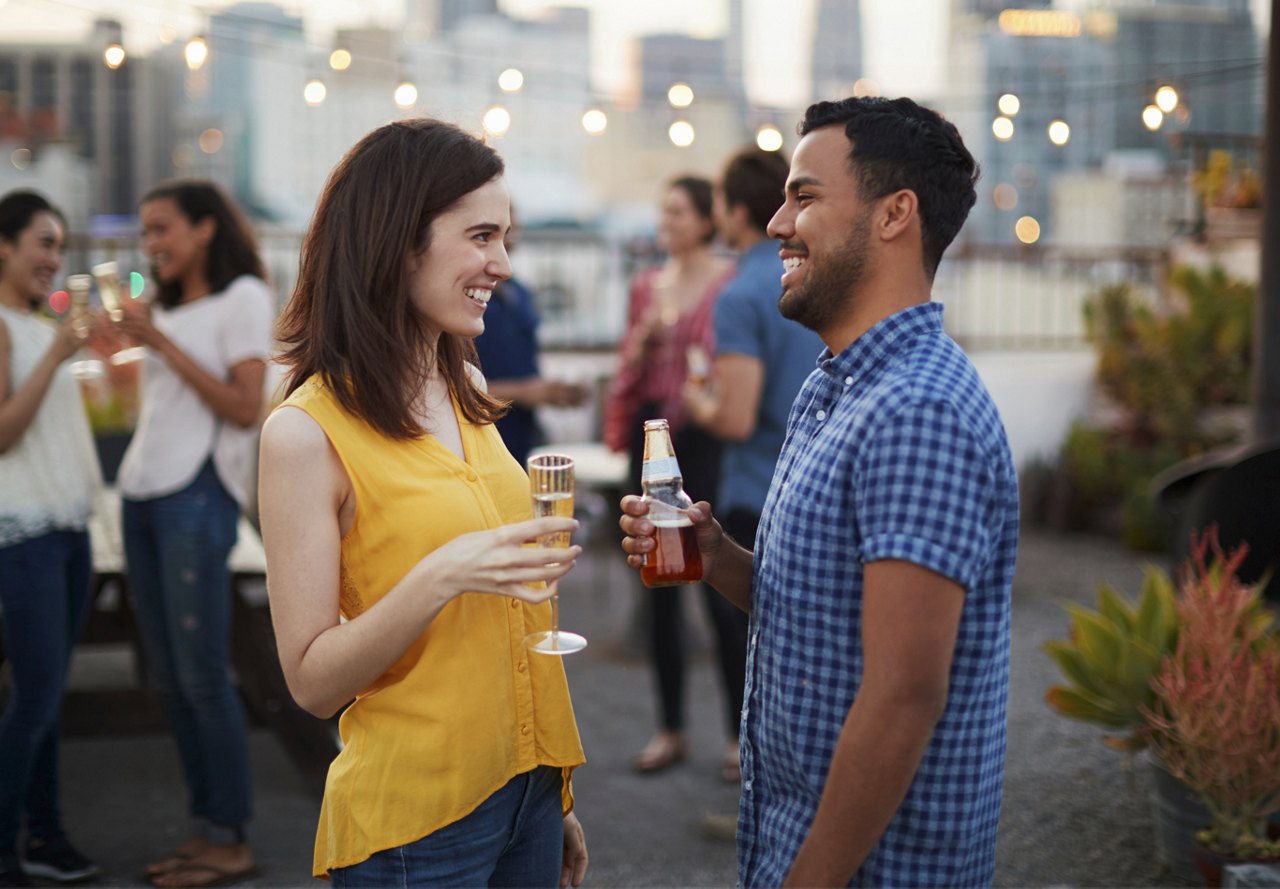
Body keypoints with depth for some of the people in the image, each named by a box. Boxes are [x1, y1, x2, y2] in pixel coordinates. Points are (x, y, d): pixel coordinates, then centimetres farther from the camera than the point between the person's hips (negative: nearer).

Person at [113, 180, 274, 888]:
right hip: (143, 496, 8)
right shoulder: (165, 306, 20)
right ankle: (203, 827, 14)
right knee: (167, 678, 7)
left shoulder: (243, 298, -2)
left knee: (202, 675, -7)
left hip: (197, 497, -8)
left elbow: (244, 407, -11)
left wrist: (159, 341, -12)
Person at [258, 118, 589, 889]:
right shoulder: (307, 433, -13)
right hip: (414, 824, -6)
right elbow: (312, 680, -13)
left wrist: (559, 795, 14)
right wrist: (437, 580, -27)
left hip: (529, 793, 6)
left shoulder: (467, 391, 6)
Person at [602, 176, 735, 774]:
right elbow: (629, 367, 15)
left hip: (708, 439, -6)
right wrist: (646, 333, -3)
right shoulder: (646, 285, 13)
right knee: (659, 589, 8)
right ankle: (670, 730, 17)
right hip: (653, 436, 6)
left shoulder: (733, 284, -4)